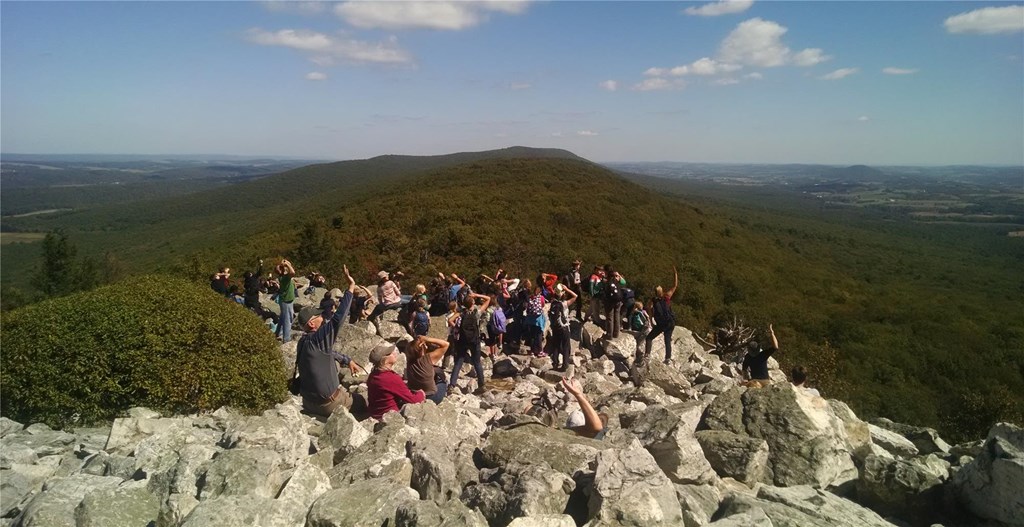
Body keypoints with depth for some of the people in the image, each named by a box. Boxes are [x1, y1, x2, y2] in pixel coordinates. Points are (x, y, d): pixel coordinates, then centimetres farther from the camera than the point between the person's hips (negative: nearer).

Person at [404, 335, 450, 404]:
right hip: (432, 398, -4)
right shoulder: (428, 359, -28)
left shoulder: (409, 360, -15)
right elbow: (445, 344, -19)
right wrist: (427, 339, -23)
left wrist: (418, 340, -10)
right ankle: (445, 391, 40)